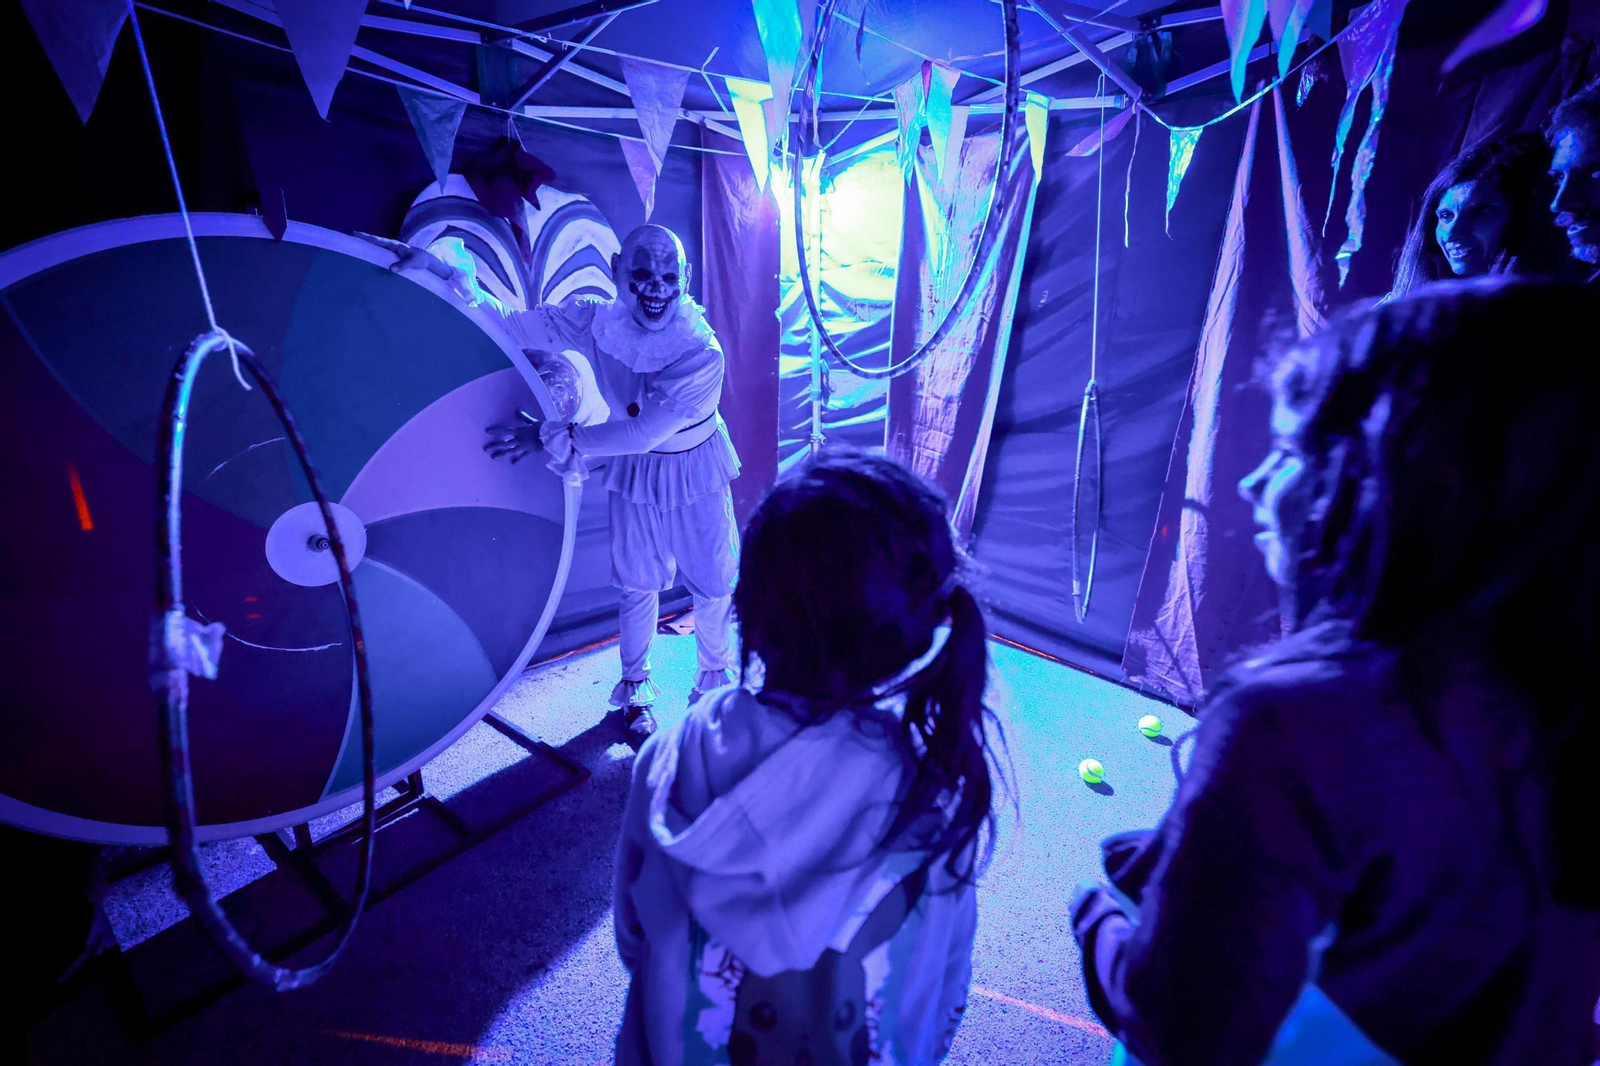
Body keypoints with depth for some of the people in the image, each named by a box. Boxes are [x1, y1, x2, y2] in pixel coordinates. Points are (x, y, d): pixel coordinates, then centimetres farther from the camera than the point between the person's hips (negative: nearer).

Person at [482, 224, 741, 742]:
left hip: (694, 472, -2)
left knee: (712, 583, 8)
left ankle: (715, 677, 36)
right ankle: (634, 686, 36)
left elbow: (643, 432, -32)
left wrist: (551, 435, -29)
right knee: (638, 585, 12)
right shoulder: (592, 320, -16)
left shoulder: (702, 353, -28)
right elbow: (508, 325, -13)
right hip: (634, 472, 2)